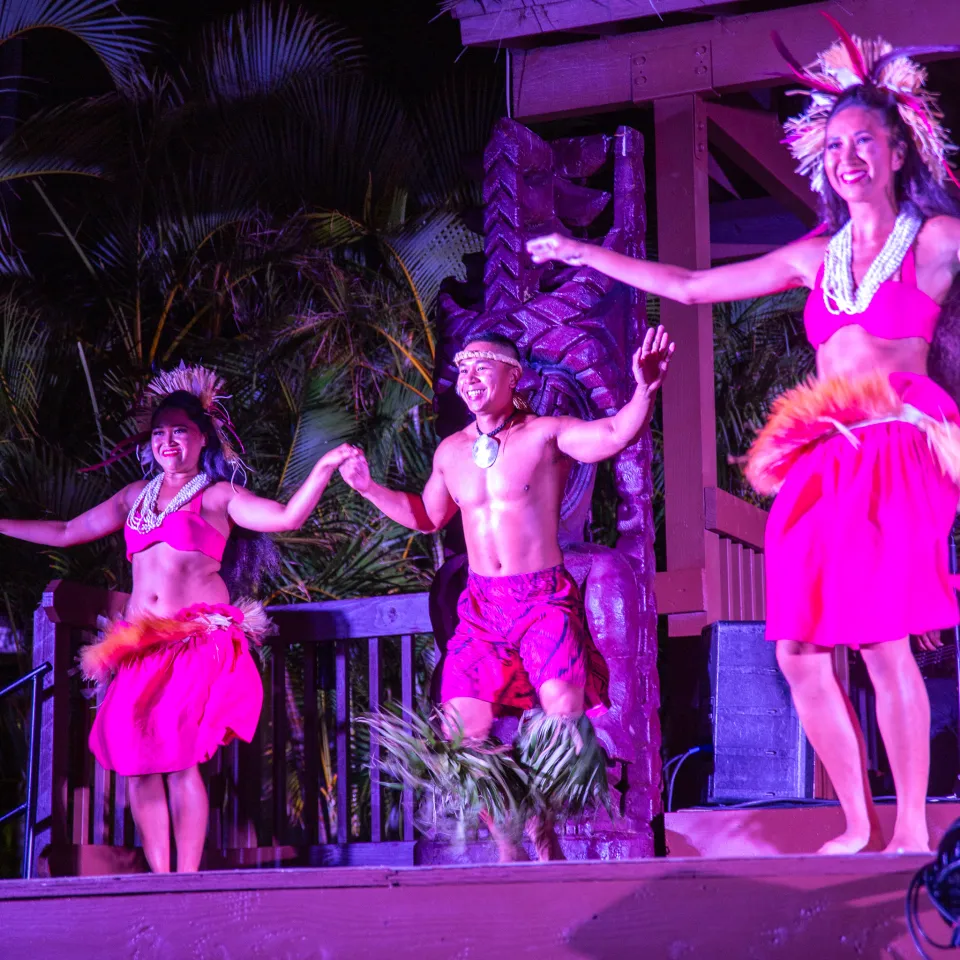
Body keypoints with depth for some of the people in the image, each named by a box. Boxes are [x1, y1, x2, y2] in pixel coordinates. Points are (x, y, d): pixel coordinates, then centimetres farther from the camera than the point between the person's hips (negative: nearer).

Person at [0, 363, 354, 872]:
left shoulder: (218, 496, 6)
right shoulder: (136, 496, 20)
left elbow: (286, 516, -8)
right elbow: (66, 532, 28)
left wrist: (323, 468, -21)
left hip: (200, 639, -5)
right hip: (142, 643, 5)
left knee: (179, 756, -16)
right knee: (136, 759, -5)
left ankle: (187, 881, -12)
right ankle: (159, 880, 0)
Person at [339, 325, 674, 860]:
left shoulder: (544, 435, -4)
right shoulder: (451, 453, 12)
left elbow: (617, 435, -20)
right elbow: (427, 516, 29)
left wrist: (645, 390, -38)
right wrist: (368, 487, 19)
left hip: (545, 600, -5)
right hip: (483, 606, 5)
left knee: (564, 717, -22)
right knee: (462, 731, -4)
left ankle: (543, 830, 3)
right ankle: (508, 844, 15)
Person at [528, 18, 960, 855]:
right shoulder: (818, 255, 18)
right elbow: (692, 286, 24)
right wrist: (583, 253, 27)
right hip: (827, 462, 6)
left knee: (885, 646, -18)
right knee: (799, 652, -1)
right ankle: (860, 826, 9)